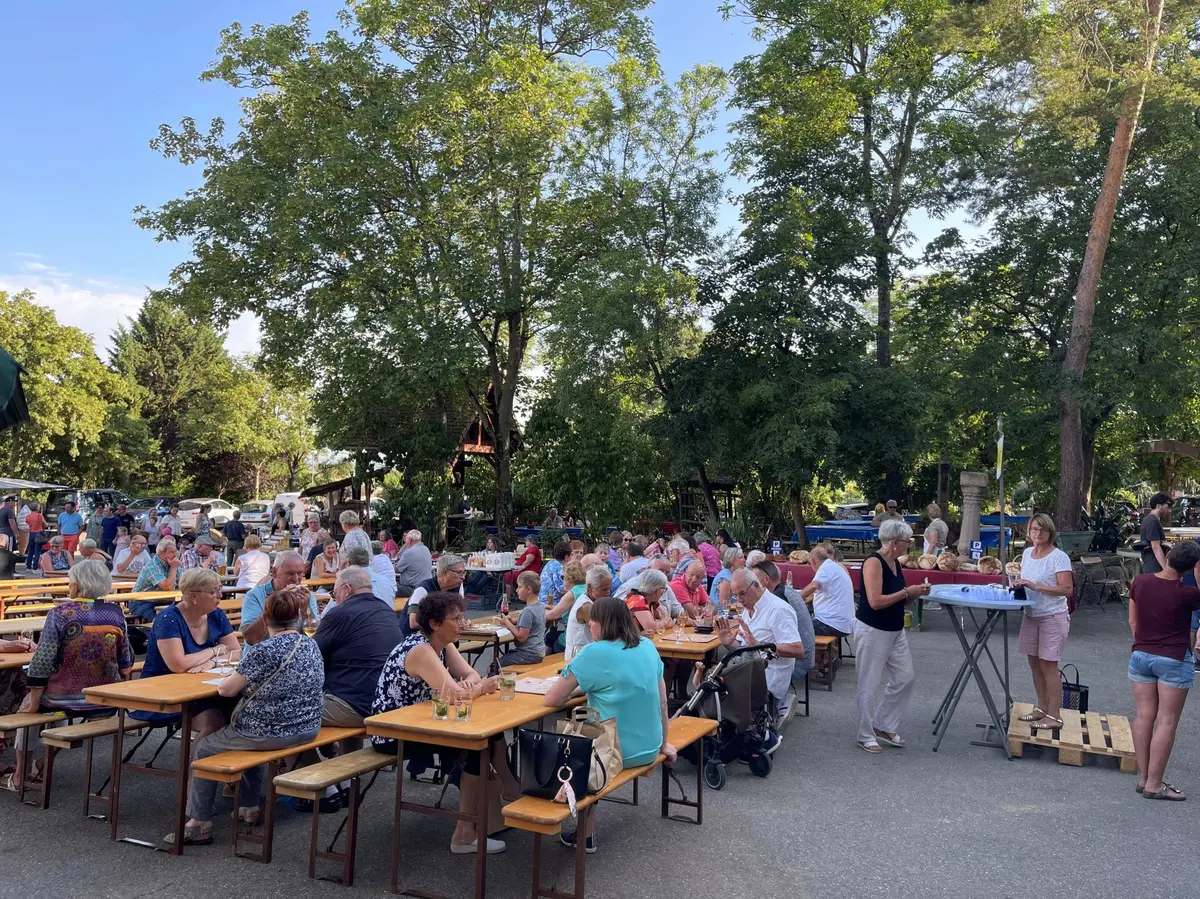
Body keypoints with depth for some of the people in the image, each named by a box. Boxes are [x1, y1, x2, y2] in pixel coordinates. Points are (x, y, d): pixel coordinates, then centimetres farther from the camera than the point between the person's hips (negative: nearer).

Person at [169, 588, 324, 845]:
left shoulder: (263, 651, -19)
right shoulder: (311, 645, 2)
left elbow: (226, 690, -11)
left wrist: (232, 677, 10)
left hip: (272, 733, -7)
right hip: (308, 729, 7)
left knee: (204, 747, 17)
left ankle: (199, 823, 23)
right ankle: (251, 807, 39)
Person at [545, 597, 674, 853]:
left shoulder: (594, 653, -18)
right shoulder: (648, 647, 0)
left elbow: (551, 699, -16)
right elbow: (662, 701, 8)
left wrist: (578, 686, 2)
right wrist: (663, 743, 19)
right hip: (648, 750, 6)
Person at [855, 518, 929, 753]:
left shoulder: (895, 563, 7)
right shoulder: (873, 562, -20)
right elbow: (875, 602, -26)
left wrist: (915, 593, -1)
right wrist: (906, 592, -20)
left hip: (895, 631, 9)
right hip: (872, 631, -9)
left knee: (904, 678, 11)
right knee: (869, 686, 2)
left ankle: (883, 726, 25)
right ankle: (866, 736, 17)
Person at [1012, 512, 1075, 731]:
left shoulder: (1059, 557, -14)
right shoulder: (1027, 553, 7)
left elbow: (1067, 589, -20)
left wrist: (1036, 586, -26)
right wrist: (1019, 585, -1)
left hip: (1053, 617, -7)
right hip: (1031, 616, 7)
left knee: (1048, 665, -3)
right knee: (1035, 663, 12)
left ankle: (1053, 716, 7)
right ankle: (1042, 708, 25)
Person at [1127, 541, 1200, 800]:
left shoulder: (1140, 582, -4)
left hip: (1140, 655, 5)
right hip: (1174, 660, -5)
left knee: (1144, 716, 10)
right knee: (1167, 722, 2)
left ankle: (1143, 777, 17)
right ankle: (1154, 784, 5)